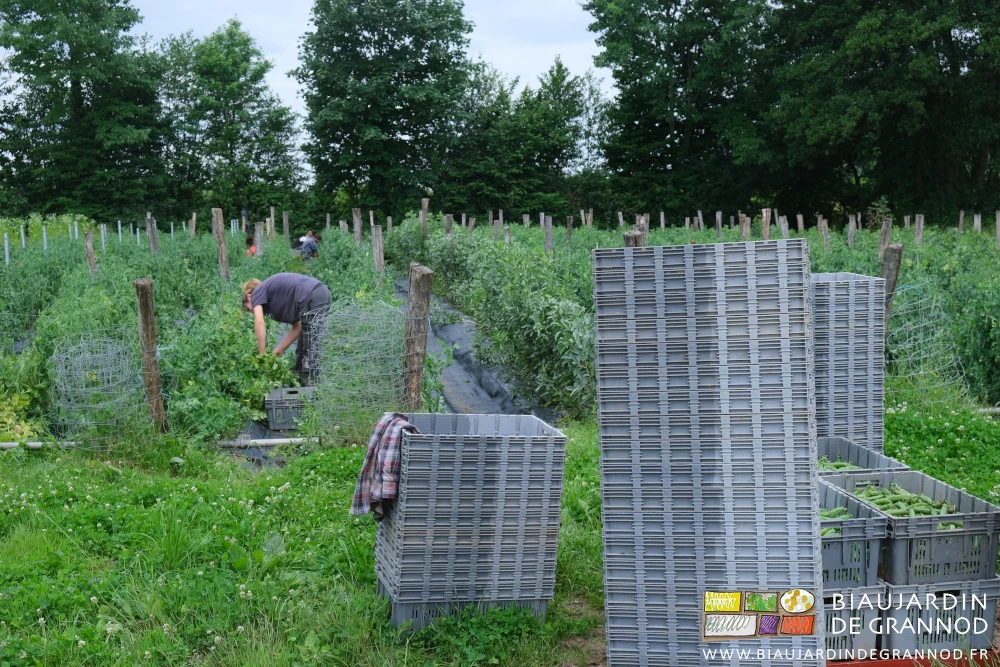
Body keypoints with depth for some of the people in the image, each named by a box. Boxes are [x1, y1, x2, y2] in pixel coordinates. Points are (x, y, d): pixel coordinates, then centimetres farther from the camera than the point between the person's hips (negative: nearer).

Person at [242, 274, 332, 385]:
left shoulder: (257, 292, 12)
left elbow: (259, 322, -5)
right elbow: (297, 326, 25)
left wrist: (262, 355, -2)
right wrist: (278, 351, 22)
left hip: (311, 298, -9)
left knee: (310, 351, -5)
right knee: (302, 349, 15)